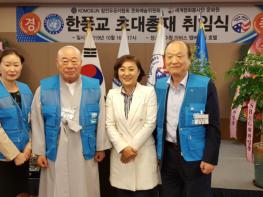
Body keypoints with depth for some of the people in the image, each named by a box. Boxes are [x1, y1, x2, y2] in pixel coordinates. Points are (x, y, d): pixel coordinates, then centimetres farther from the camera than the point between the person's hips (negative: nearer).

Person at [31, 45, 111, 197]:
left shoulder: (94, 87, -2)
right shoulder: (44, 88, -3)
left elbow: (101, 120, 1)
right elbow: (37, 123, -1)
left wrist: (101, 147, 3)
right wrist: (40, 151, -1)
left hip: (85, 152, 1)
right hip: (55, 152, 0)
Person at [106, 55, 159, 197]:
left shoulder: (149, 92, -3)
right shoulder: (112, 94, 5)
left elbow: (150, 124, -7)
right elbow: (109, 125, 0)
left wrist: (133, 147, -10)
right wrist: (123, 148, -10)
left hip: (143, 154, -2)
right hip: (120, 154, 2)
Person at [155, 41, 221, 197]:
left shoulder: (205, 86, -11)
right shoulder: (159, 86, 2)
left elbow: (213, 126, -10)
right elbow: (156, 122, 9)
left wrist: (210, 158, -13)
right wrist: (156, 152, 9)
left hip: (195, 155, -4)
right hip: (167, 154, 4)